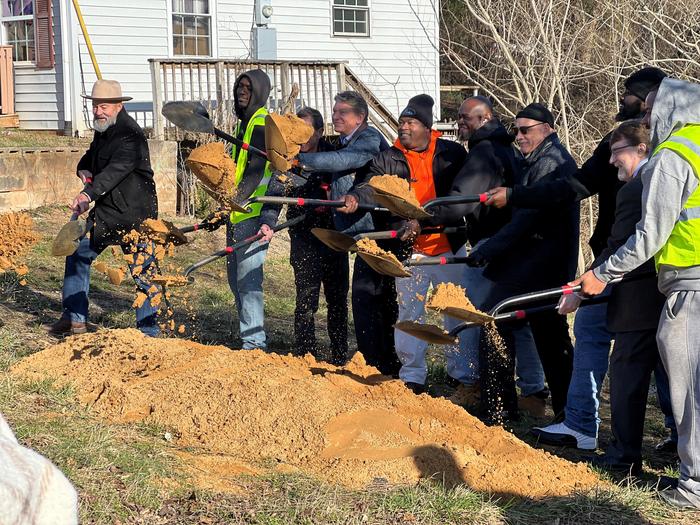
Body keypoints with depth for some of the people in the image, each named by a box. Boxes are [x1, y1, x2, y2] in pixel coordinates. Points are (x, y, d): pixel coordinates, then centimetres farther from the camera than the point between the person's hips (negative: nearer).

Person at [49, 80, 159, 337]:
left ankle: (149, 331, 2)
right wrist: (84, 169, 0)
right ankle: (75, 319, 26)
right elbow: (90, 156, 26)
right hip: (105, 212, 10)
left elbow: (117, 169, -34)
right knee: (77, 255, 15)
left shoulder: (130, 135, -19)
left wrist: (89, 194, -48)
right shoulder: (103, 130, 10)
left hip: (134, 215, -10)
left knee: (143, 274, -7)